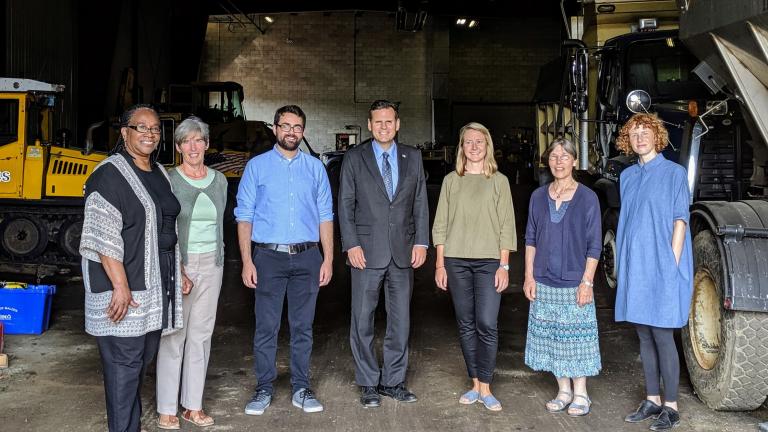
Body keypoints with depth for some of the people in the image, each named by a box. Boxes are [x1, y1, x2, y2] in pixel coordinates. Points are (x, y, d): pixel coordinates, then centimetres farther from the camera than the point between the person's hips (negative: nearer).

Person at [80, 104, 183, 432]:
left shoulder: (159, 173, 14)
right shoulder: (110, 175, -11)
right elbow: (104, 237, -18)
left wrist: (177, 272, 20)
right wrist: (120, 286, -22)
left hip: (154, 287, 8)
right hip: (124, 286, -8)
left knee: (142, 358, 15)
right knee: (124, 361, -4)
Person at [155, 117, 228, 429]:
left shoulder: (219, 180, 8)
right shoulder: (168, 180, -6)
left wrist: (216, 258, 10)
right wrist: (177, 272, -14)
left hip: (211, 265, 4)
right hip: (176, 263, -4)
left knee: (201, 334, 9)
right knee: (173, 336, -1)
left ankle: (193, 406, 20)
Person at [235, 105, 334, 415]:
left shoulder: (315, 167, 9)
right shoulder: (257, 166, 4)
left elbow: (325, 215, 8)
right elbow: (244, 216, 1)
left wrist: (328, 259, 1)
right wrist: (247, 261, -6)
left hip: (307, 257, 2)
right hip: (269, 256, -1)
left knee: (302, 326, 8)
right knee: (266, 327, 2)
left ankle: (301, 389, 18)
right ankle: (264, 389, 15)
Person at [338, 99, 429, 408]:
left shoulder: (412, 157, 9)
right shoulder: (354, 158, 3)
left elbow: (421, 202, 9)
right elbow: (345, 205, 0)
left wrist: (421, 242, 0)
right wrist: (351, 244, -9)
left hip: (403, 252, 2)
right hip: (367, 251, -2)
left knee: (400, 320, 8)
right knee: (362, 320, 3)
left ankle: (393, 381, 21)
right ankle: (368, 384, 16)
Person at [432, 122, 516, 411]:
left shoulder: (499, 181, 5)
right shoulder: (451, 181, 9)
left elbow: (506, 226, 3)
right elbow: (440, 224, 8)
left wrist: (504, 265, -4)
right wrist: (440, 263, 2)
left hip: (489, 261, -2)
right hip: (456, 260, 2)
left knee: (487, 325, -7)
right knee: (466, 325, 6)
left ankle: (485, 388, 5)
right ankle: (475, 384, 17)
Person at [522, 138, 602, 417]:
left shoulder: (587, 198, -3)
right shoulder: (538, 197, 6)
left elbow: (594, 244, -4)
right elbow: (530, 238, 9)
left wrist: (587, 282, -10)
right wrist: (529, 276, 3)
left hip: (575, 284, -3)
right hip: (544, 284, 3)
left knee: (576, 338, 2)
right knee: (551, 338, 9)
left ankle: (580, 394, 17)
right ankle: (563, 390, 24)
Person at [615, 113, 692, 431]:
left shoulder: (674, 173, -3)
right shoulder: (627, 176, 13)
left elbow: (679, 221, -6)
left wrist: (671, 265, -13)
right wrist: (623, 265, 10)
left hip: (662, 268, -5)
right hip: (634, 268, 5)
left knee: (662, 336, -3)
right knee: (644, 336, 10)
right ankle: (652, 400, 21)